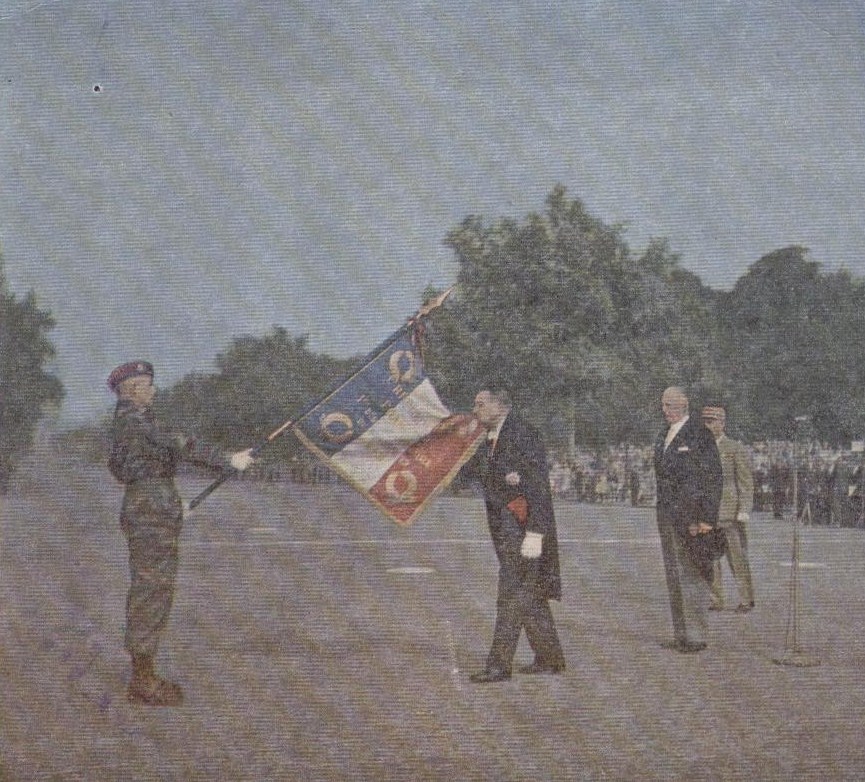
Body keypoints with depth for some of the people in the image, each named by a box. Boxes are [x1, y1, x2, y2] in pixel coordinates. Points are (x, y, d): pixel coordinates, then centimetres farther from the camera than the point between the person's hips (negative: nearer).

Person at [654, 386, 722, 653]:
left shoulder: (699, 434, -9)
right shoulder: (663, 435, 15)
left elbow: (713, 478, -11)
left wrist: (706, 518, -15)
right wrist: (660, 509, 14)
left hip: (691, 516, -8)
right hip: (666, 514, 8)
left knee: (692, 576, -5)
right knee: (674, 576, 11)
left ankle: (696, 636, 0)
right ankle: (681, 634, 18)